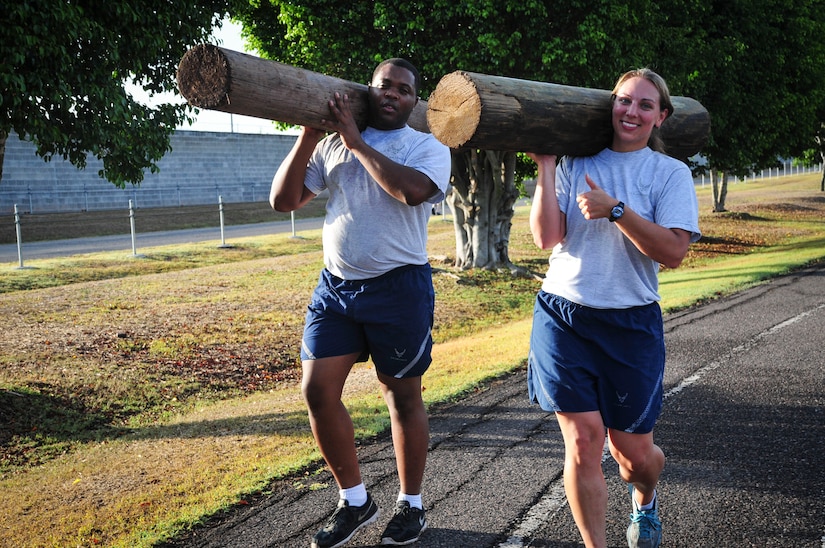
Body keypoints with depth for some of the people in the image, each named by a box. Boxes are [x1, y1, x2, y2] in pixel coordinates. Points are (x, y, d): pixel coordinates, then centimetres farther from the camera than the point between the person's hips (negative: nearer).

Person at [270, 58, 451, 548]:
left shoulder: (429, 147, -1)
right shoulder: (332, 145, 9)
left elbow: (413, 190, -24)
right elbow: (283, 200, 3)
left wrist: (356, 140, -17)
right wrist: (309, 135, -6)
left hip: (398, 287, -4)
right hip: (335, 286, 4)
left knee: (403, 397, 6)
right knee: (318, 391, 0)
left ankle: (411, 504, 25)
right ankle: (355, 501, 18)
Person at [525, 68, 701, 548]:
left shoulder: (671, 173, 2)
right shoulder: (576, 163, 5)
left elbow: (674, 252, -12)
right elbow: (547, 238, -5)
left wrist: (615, 210, -20)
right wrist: (546, 166, -8)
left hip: (631, 325, 0)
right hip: (562, 316, 1)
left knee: (633, 451, 8)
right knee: (583, 441, -5)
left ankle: (644, 502, 44)